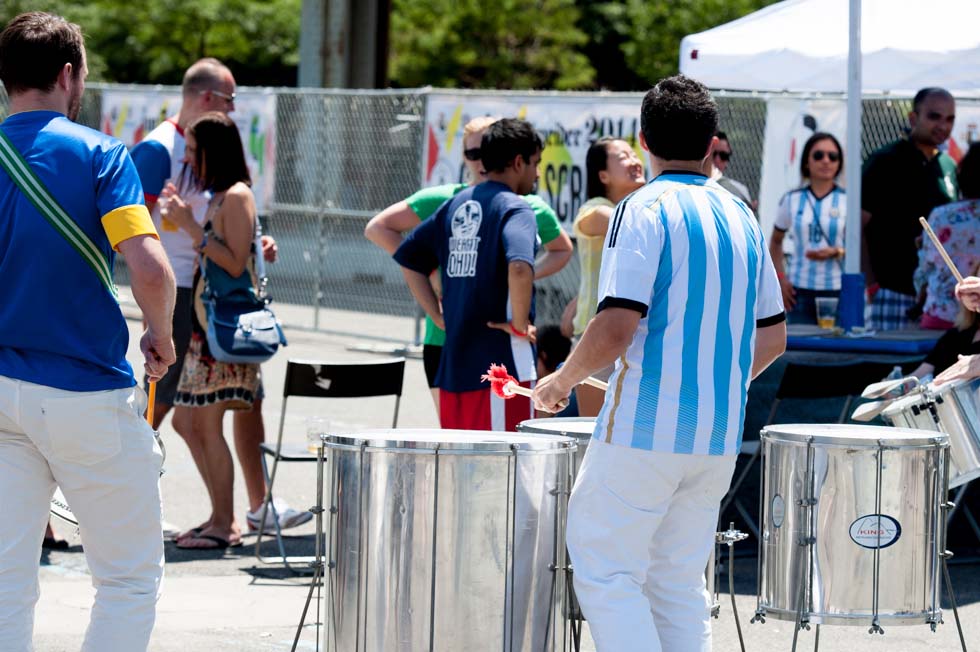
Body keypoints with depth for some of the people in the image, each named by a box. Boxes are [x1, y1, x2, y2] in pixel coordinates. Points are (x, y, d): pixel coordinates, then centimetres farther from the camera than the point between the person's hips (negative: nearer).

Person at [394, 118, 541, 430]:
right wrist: (519, 324, -15)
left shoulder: (455, 205, 13)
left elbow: (408, 258, 18)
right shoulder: (513, 208, -10)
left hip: (453, 366, 8)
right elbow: (519, 267, -29)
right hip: (501, 366, -8)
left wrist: (439, 316, 15)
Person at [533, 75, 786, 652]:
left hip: (647, 429, -7)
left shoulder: (646, 211, -10)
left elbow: (616, 328, -19)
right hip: (720, 434, 7)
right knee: (679, 583, 12)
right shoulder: (742, 218, 12)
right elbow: (773, 338, 17)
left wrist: (562, 382, -2)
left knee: (605, 567, 0)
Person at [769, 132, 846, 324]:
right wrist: (781, 279, 7)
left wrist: (836, 252, -16)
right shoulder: (792, 200, 9)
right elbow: (775, 242, 19)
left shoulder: (848, 201, 2)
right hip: (801, 292, 2)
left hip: (838, 292, -2)